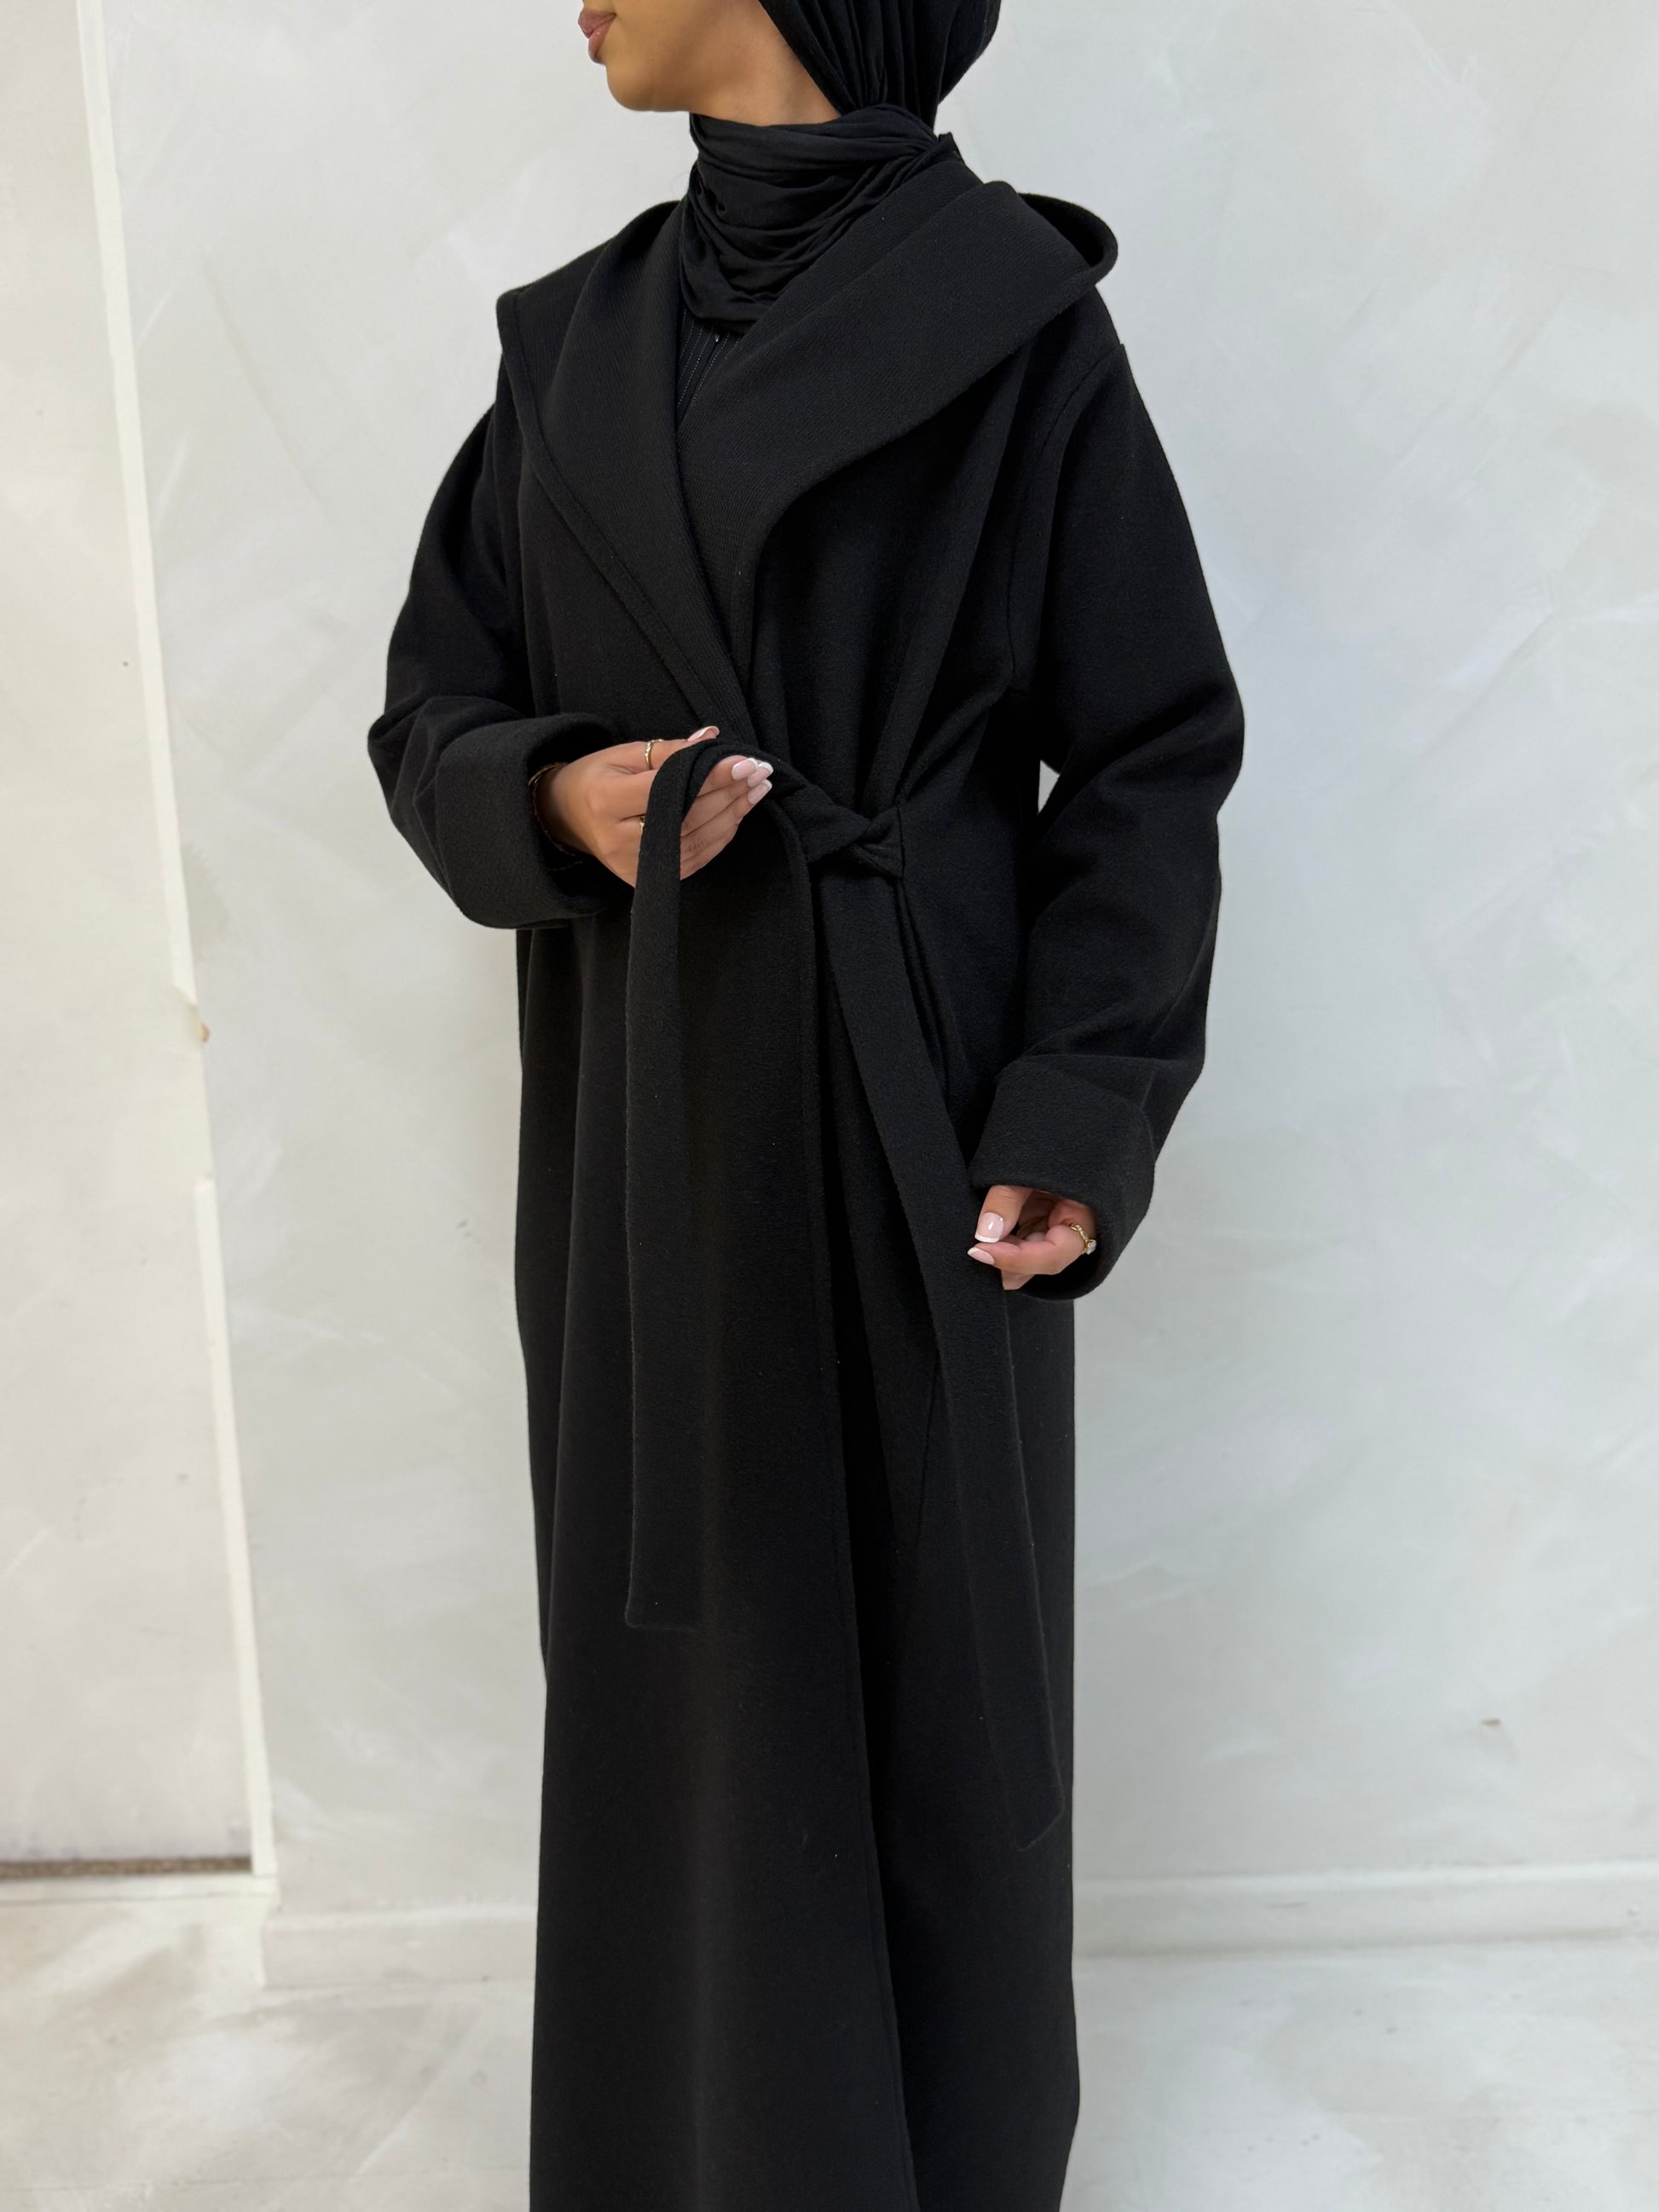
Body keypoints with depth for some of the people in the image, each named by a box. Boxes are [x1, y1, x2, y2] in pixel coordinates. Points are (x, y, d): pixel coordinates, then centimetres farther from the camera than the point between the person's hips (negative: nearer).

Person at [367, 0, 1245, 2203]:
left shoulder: (1013, 312, -4)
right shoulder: (573, 336, 10)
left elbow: (1148, 761, -4)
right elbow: (433, 709, 12)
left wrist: (1079, 1119, -13)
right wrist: (555, 794, -11)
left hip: (911, 1102, -4)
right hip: (638, 1113, 4)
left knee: (931, 1645, 8)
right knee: (677, 1642, 12)